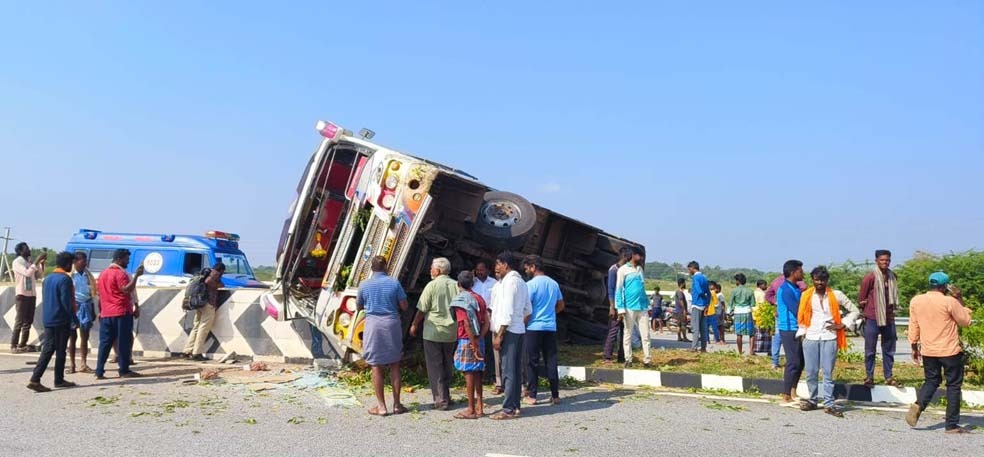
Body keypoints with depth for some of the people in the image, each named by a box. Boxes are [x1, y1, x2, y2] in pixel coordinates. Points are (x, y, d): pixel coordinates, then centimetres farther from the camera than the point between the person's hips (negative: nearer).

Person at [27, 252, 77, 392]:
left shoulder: (48, 279, 12)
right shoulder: (65, 279, -13)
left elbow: (44, 300, 17)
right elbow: (67, 301, -17)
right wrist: (74, 317, -9)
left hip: (48, 320, 7)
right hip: (61, 320, -7)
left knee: (47, 350, 6)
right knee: (60, 351, 3)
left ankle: (35, 380, -4)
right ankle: (59, 380, 12)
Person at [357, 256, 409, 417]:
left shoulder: (364, 285, -2)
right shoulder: (394, 283, -3)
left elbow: (358, 307, 10)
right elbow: (404, 306, -1)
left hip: (373, 325, -1)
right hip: (392, 324, 1)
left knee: (376, 367, 5)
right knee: (394, 366, 10)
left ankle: (381, 406, 6)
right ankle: (397, 404, 14)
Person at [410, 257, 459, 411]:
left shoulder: (432, 285, -11)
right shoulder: (456, 285, 2)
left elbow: (422, 310, -9)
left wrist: (414, 326, 4)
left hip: (433, 332, -5)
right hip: (452, 333, 5)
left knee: (435, 367, 2)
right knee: (448, 366, 17)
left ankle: (441, 400, 2)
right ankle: (446, 397, 23)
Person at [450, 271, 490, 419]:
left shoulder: (460, 300, -11)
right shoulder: (479, 298, 11)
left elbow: (466, 324, -18)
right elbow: (486, 322, 5)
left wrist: (474, 345, -17)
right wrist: (478, 340, -3)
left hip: (467, 341, -7)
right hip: (478, 340, 7)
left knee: (469, 373, -2)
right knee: (476, 373, 12)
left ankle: (471, 410, 3)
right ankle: (479, 407, 17)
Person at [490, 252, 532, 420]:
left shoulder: (509, 281, -13)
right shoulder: (521, 282, 17)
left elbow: (507, 311, -19)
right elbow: (528, 310, 19)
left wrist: (499, 335, -17)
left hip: (509, 331, -10)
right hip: (519, 330, 10)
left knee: (508, 370, -7)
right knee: (515, 370, 12)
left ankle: (508, 409, -5)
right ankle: (515, 406, 17)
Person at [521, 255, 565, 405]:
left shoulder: (530, 284, -11)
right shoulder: (554, 283, 9)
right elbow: (561, 306, 16)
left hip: (533, 327, -5)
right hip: (551, 327, 5)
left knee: (532, 362, 2)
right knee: (551, 361, 8)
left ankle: (531, 396, 5)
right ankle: (555, 395, 10)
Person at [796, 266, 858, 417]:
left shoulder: (835, 295, 2)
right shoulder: (806, 295, 6)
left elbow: (854, 311, 9)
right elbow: (801, 316, 12)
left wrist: (842, 325, 0)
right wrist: (801, 333, 4)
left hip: (829, 338, -1)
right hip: (810, 338, 1)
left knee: (828, 372, -1)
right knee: (810, 372, 4)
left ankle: (829, 404, 4)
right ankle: (813, 400, 17)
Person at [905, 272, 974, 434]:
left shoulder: (915, 301, 0)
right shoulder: (950, 301, -14)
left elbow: (913, 326, 6)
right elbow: (965, 321, -1)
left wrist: (914, 347, 15)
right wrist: (960, 299, 3)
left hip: (928, 351, 4)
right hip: (950, 351, -4)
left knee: (931, 381, 18)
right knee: (953, 385, 7)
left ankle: (918, 405, -8)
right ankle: (952, 425, 9)